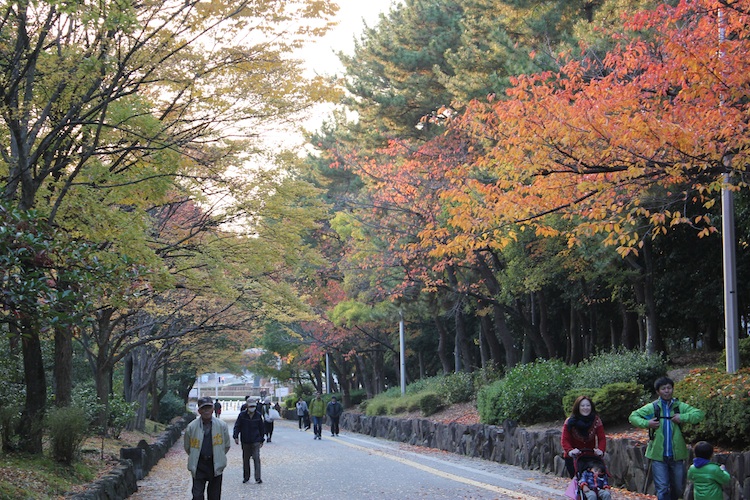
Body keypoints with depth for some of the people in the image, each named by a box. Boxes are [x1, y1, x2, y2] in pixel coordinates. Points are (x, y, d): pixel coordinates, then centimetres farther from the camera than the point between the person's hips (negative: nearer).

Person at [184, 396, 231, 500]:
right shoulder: (191, 427, -4)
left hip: (216, 465, 1)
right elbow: (187, 448, 11)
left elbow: (227, 445, 11)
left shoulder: (222, 425, -2)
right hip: (198, 466, -1)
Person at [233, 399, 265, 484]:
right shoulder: (242, 415, -2)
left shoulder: (258, 415, 2)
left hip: (256, 441, -1)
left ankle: (258, 478, -8)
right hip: (245, 441, 1)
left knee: (256, 458, -9)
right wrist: (236, 436, -15)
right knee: (245, 459, 9)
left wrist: (261, 440, 12)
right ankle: (246, 477, 22)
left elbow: (261, 428, 11)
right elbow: (237, 426, -1)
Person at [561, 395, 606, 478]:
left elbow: (602, 438, -13)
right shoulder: (570, 422, -14)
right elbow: (564, 439, -18)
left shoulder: (596, 421, -9)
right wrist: (569, 451, -38)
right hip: (573, 458, -1)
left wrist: (601, 450, -34)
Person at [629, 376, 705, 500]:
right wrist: (646, 423, -13)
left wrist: (682, 418, -17)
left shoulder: (680, 407, 3)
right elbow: (633, 416, 4)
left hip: (676, 455, 2)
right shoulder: (652, 408, 1)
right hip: (658, 456, -2)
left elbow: (699, 414, -4)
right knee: (662, 489, -4)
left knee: (678, 489, 15)